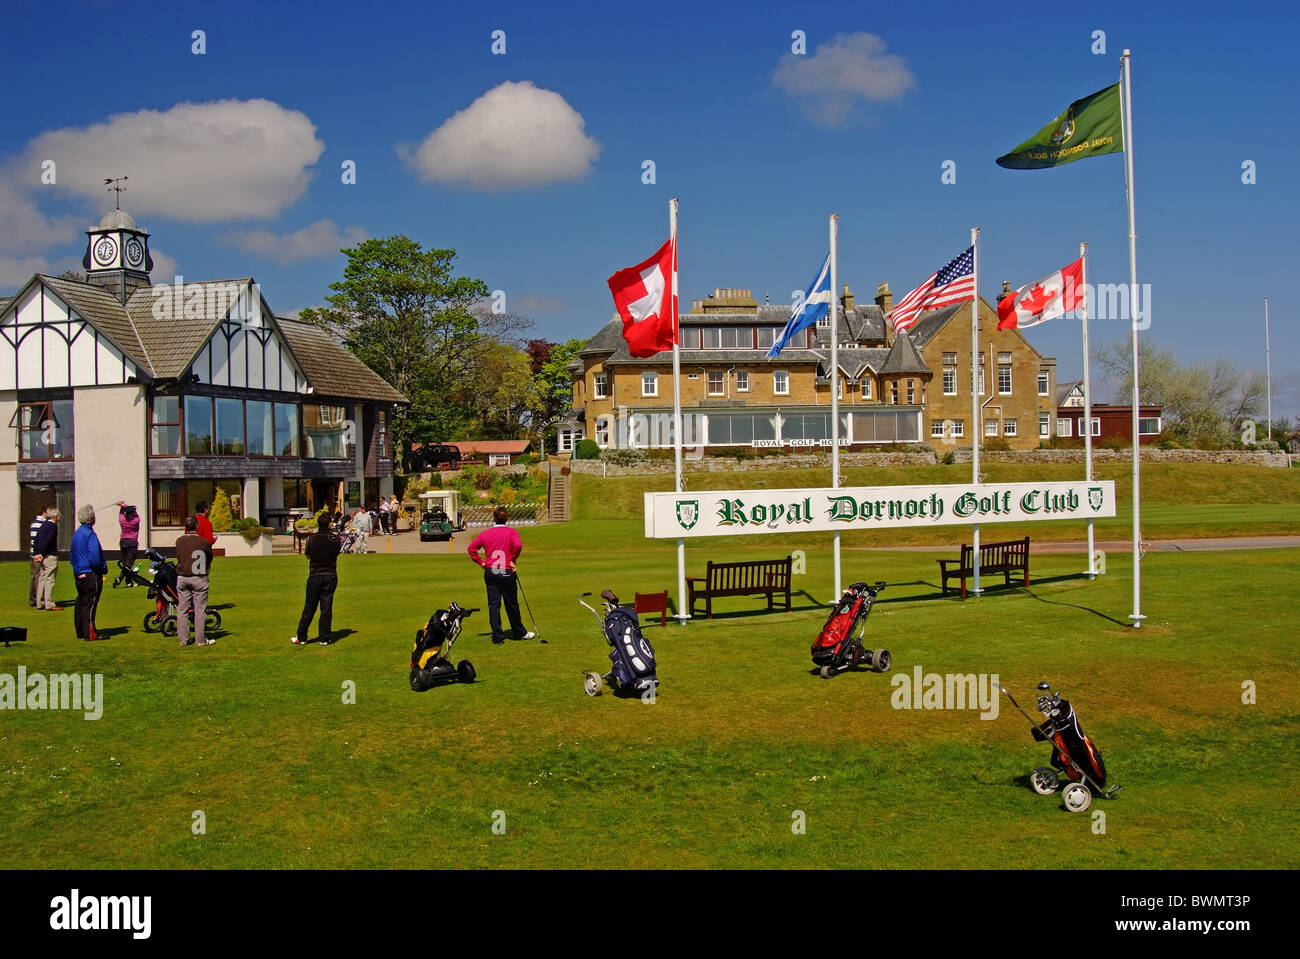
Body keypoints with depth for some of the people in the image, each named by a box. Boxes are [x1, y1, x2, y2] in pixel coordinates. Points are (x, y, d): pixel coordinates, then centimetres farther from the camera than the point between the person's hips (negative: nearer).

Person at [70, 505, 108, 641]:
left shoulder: (77, 533, 13)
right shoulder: (90, 534, -16)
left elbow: (71, 553, 22)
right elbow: (94, 557, -23)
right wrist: (103, 569, -9)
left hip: (78, 573, 9)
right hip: (91, 574, -9)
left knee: (81, 603, 15)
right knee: (90, 604, -7)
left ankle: (80, 632, 22)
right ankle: (90, 634, -7)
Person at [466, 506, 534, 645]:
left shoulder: (485, 534, 4)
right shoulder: (512, 532, -6)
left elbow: (471, 548, 2)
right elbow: (518, 545, -23)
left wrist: (480, 562, 5)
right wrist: (513, 559, -8)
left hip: (490, 572, 3)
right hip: (506, 572, -3)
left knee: (493, 604, 4)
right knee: (512, 604, 10)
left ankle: (497, 637, 3)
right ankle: (519, 633, 25)